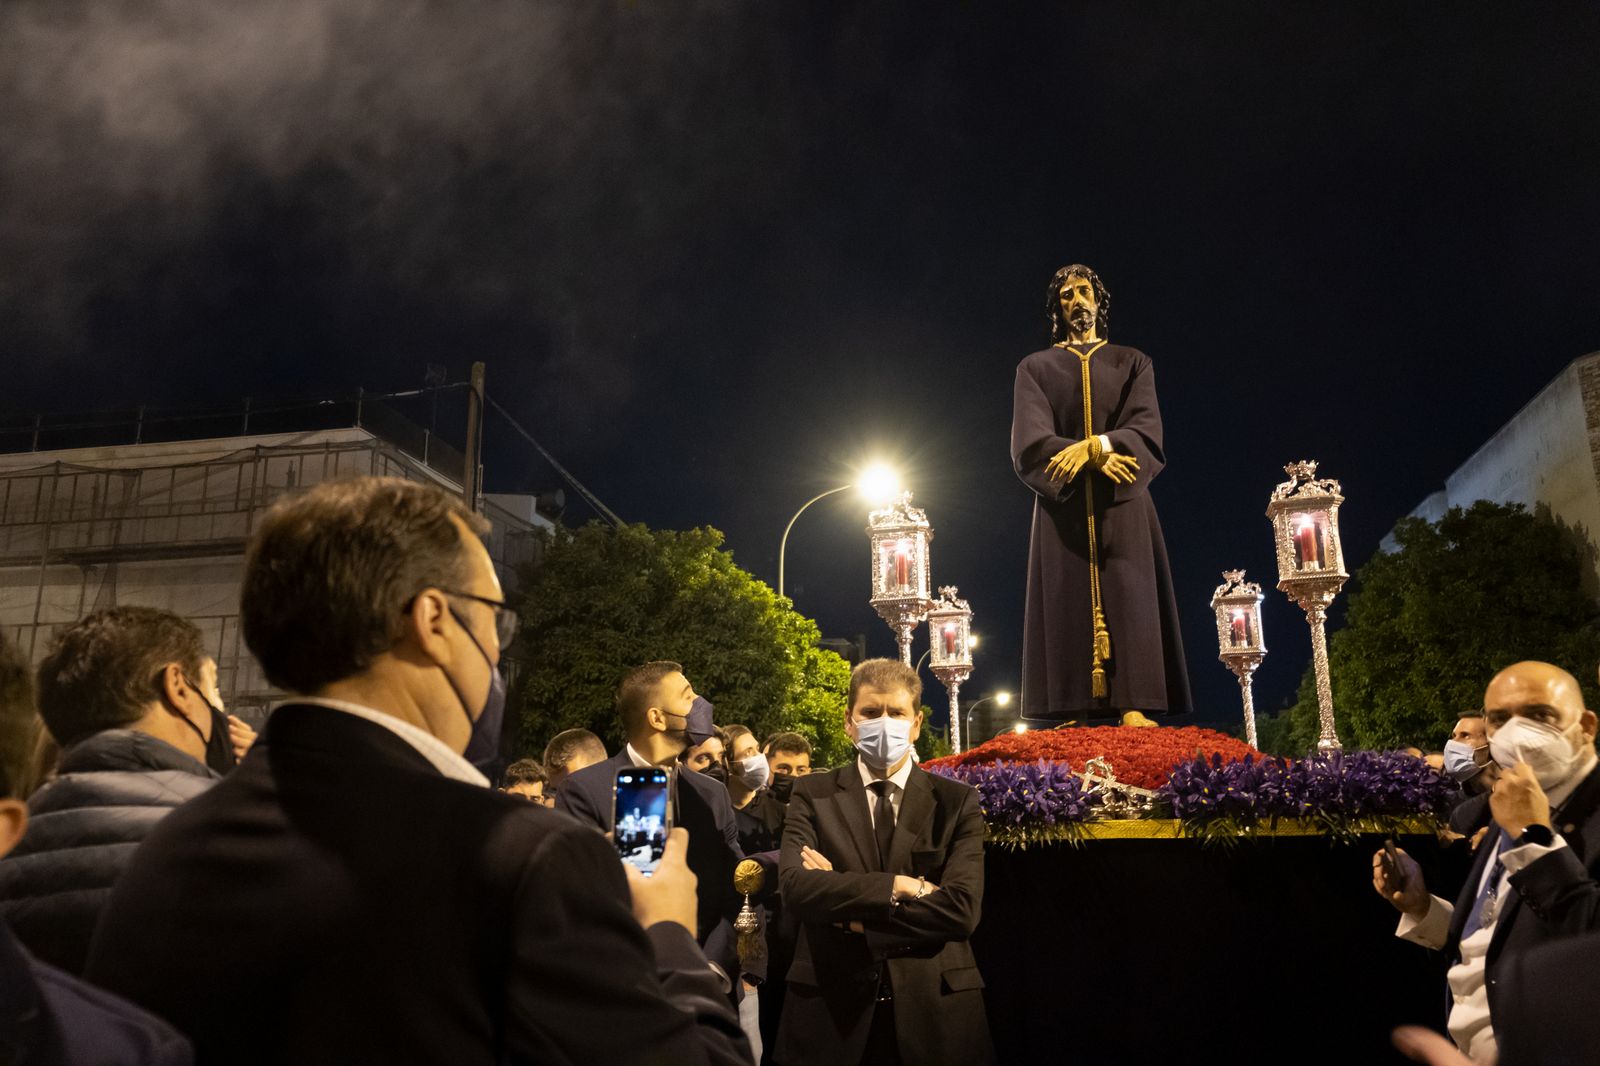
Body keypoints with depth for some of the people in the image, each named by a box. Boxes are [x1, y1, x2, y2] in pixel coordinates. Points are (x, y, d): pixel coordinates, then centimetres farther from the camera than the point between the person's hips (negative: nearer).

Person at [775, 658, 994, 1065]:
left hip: (934, 1007, 0)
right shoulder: (813, 794, 1)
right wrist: (900, 886, -18)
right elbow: (795, 887, -15)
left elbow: (962, 908, -12)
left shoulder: (957, 801, 0)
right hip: (831, 1006, 0)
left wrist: (852, 916, -12)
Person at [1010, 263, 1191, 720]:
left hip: (1122, 509, 1)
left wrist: (1096, 445, -21)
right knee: (1070, 611, -8)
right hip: (1064, 508, -1)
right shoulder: (1035, 368, 13)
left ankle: (1134, 711, -14)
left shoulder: (1132, 363, 16)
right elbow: (1030, 444, -3)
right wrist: (1098, 460, -17)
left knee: (1130, 608, -10)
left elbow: (1147, 432, -1)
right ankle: (1072, 725, -12)